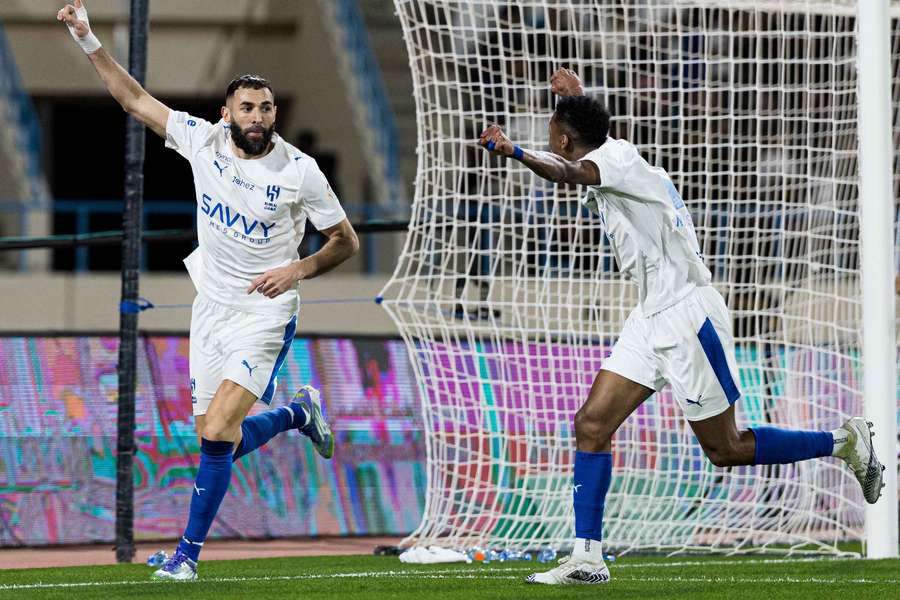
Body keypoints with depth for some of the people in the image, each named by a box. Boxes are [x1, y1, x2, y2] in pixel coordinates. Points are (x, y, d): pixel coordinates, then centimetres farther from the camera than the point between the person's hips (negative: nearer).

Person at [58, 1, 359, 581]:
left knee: (217, 433, -18)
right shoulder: (203, 140, -5)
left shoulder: (300, 171, -12)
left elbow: (346, 241, -1)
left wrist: (298, 270, -17)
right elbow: (135, 99, 1)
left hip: (264, 315, -5)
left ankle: (190, 550, -4)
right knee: (217, 439, 8)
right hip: (210, 308, 5)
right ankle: (298, 413, 39)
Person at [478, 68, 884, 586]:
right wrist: (577, 96, 54)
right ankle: (587, 559, -2)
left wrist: (515, 152, -54)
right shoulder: (610, 154, 12)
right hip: (652, 319, 10)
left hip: (689, 315, -10)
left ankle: (847, 443, 15)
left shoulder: (618, 157, -15)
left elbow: (570, 172, -39)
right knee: (592, 426, -2)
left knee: (725, 450, -1)